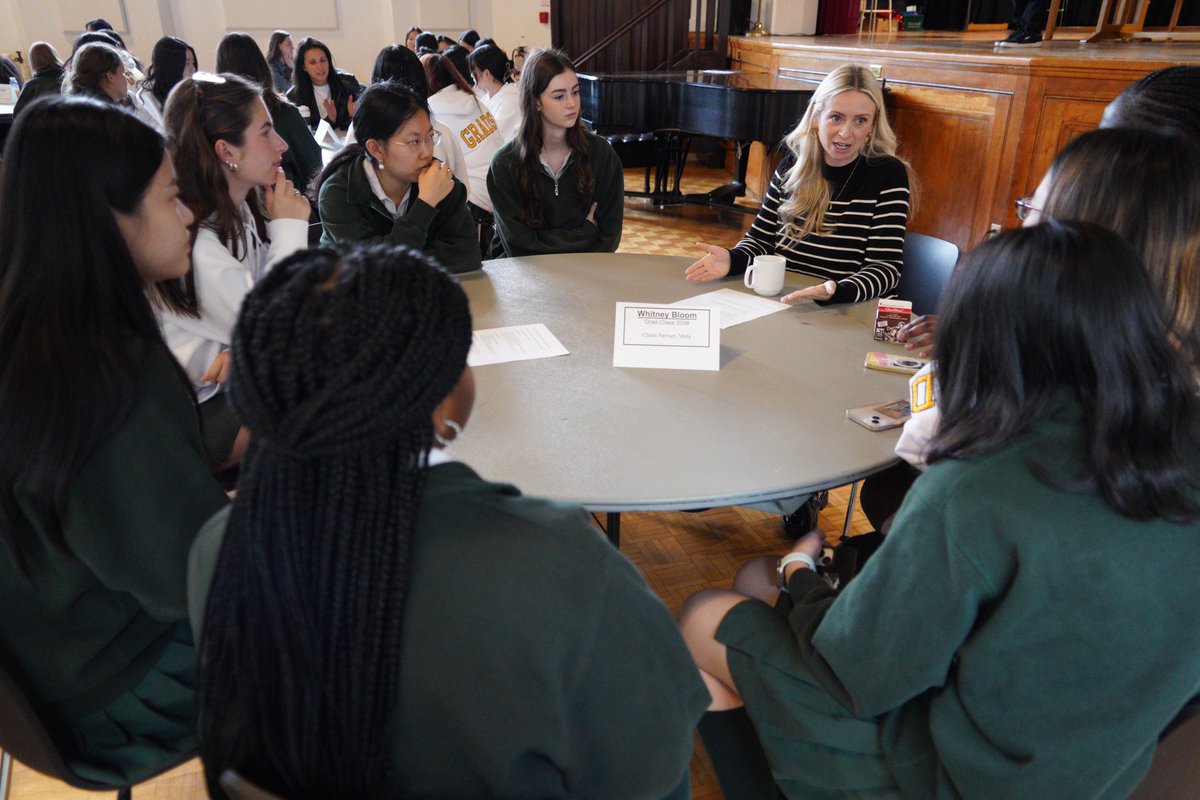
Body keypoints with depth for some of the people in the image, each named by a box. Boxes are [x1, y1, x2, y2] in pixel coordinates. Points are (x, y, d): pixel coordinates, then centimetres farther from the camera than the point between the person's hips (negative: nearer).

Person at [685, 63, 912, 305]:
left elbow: (886, 266, -8)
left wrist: (836, 292, -28)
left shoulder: (888, 174, -2)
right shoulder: (794, 166, 8)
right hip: (776, 303, 4)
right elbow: (761, 237, 14)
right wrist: (733, 260, -9)